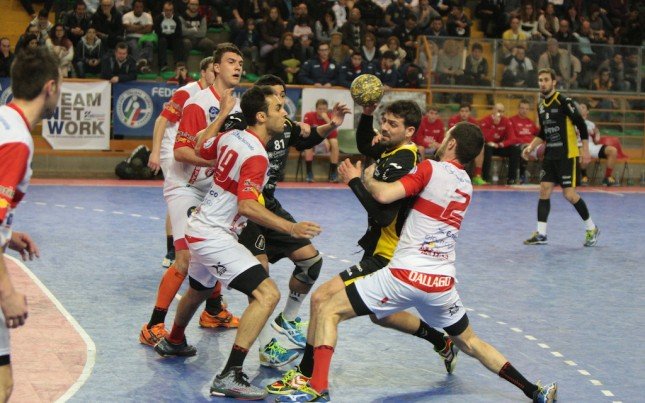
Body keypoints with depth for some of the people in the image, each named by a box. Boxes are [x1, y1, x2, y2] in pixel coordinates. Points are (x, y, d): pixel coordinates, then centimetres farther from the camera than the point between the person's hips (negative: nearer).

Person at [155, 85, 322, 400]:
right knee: (267, 294, -20)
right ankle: (230, 377, -24)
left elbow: (200, 150, 23)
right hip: (215, 237, -10)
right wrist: (291, 228, -39)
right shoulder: (256, 156, -22)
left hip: (199, 229, 10)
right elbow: (247, 206, -33)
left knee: (199, 290, 35)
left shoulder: (230, 136, 3)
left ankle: (172, 342, 62)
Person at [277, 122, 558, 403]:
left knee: (329, 312, 1)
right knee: (469, 343, 26)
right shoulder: (466, 184, 15)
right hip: (443, 282, 6)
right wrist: (360, 178, 18)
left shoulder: (430, 169, -7)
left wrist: (365, 178, 4)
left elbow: (384, 195, -17)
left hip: (405, 275, -6)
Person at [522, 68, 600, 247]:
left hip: (567, 154, -7)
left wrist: (585, 150, -14)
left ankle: (592, 228, 11)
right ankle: (541, 234, 4)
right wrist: (531, 147, 9)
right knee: (544, 190, 0)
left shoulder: (564, 102, -12)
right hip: (550, 155, 7)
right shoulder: (541, 105, 10)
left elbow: (581, 124, -12)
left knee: (569, 194, -8)